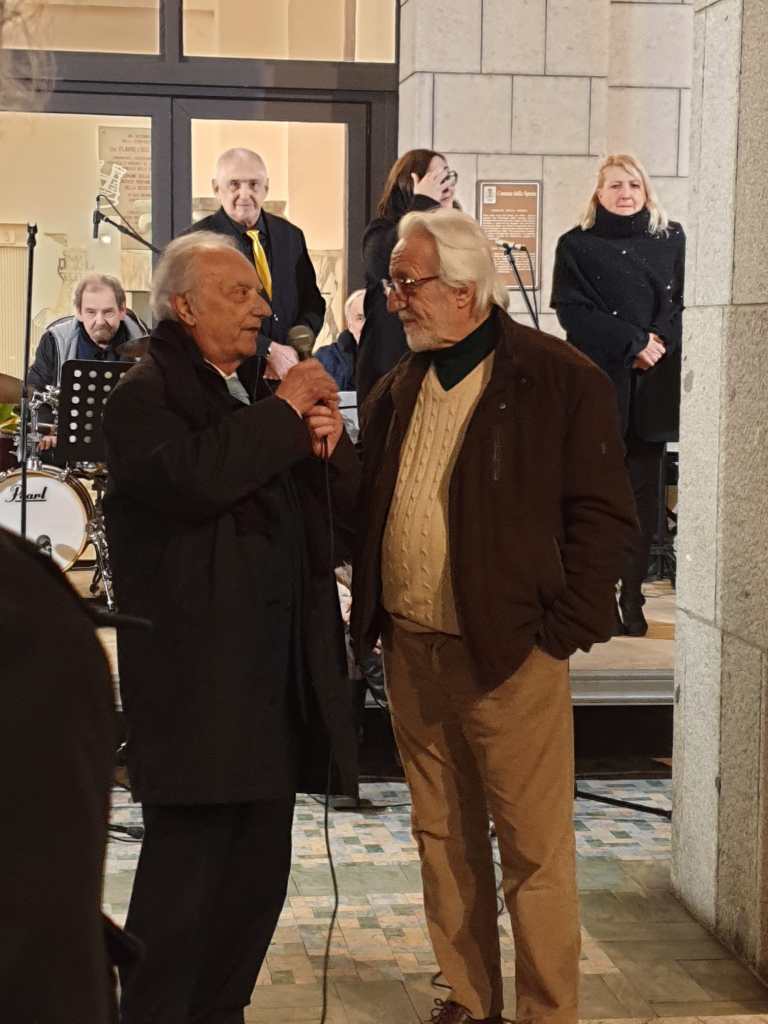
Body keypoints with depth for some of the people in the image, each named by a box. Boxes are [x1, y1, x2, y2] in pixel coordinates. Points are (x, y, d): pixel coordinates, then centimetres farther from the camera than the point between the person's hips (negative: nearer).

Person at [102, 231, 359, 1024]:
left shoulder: (264, 392, 18)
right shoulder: (145, 394, -5)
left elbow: (341, 509, 18)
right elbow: (191, 479, -26)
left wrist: (327, 440, -2)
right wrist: (285, 413, -16)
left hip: (279, 665, 8)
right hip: (196, 675, -8)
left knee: (260, 868, 13)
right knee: (187, 864, -5)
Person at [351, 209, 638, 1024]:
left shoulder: (560, 379, -7)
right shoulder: (396, 391, 11)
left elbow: (602, 514, -7)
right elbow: (367, 512, 19)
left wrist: (559, 632, -11)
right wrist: (368, 616, 8)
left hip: (510, 654, -6)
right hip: (411, 652, 6)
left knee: (534, 851, 1)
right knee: (443, 837, 14)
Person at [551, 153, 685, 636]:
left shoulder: (671, 239, 13)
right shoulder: (577, 245, 6)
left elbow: (683, 301, 8)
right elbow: (573, 310, -4)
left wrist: (659, 341, -11)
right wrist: (633, 342, -11)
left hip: (654, 383, 2)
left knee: (643, 493, 1)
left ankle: (633, 601, 7)